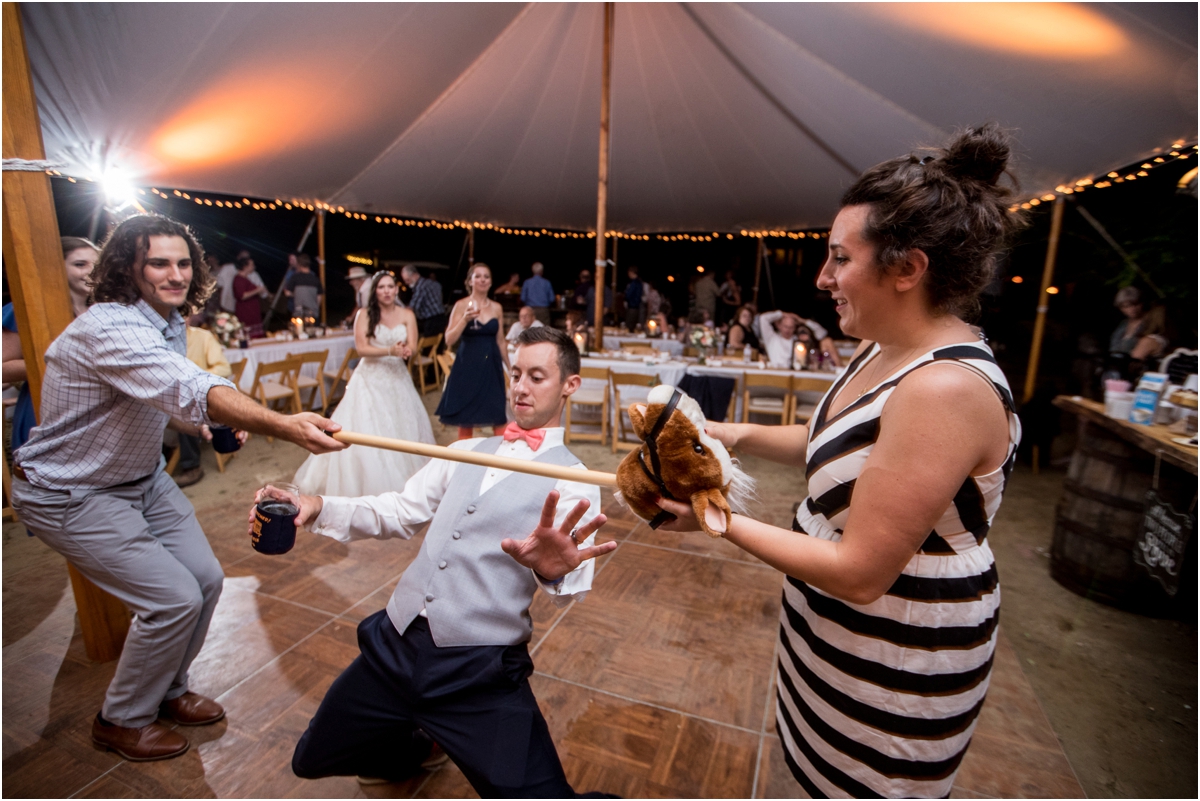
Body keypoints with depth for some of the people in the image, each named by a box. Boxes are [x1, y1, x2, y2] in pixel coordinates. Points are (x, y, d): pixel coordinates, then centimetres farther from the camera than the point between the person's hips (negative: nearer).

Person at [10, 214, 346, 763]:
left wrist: (204, 424, -4)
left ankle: (166, 690, 31)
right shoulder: (110, 329, -30)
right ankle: (122, 721, 17)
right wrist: (281, 426, -63)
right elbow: (190, 389, -50)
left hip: (143, 477, 8)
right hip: (71, 495, -8)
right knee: (173, 598, -11)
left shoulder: (171, 323, 0)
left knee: (205, 578, 6)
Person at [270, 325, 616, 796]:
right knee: (312, 760, 19)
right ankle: (416, 741, 42)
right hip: (394, 646, 5)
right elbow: (399, 512, 10)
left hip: (480, 673, -5)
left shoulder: (573, 482, -7)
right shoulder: (465, 452, 10)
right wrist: (318, 508, -6)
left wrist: (555, 570, -44)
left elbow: (572, 585, -20)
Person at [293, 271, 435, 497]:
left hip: (398, 378, 3)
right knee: (367, 429, -3)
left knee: (403, 427, 6)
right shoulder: (365, 315, -4)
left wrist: (406, 351, -29)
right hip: (371, 379, -2)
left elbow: (411, 347, -6)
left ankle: (401, 482, 22)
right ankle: (366, 484, 8)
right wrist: (390, 350, -27)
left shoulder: (407, 315, 2)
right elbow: (361, 348, -13)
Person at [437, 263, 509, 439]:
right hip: (468, 365, -3)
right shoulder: (461, 305, -4)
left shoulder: (496, 307, 7)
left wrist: (509, 368, 16)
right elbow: (449, 341, -10)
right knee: (465, 418, 5)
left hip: (491, 365, 3)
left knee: (498, 416, 4)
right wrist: (465, 319, -22)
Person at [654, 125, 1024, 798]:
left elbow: (860, 572, -29)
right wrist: (738, 435, -1)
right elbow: (838, 446, 13)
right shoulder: (884, 351, -1)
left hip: (896, 659, -8)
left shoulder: (944, 389, -31)